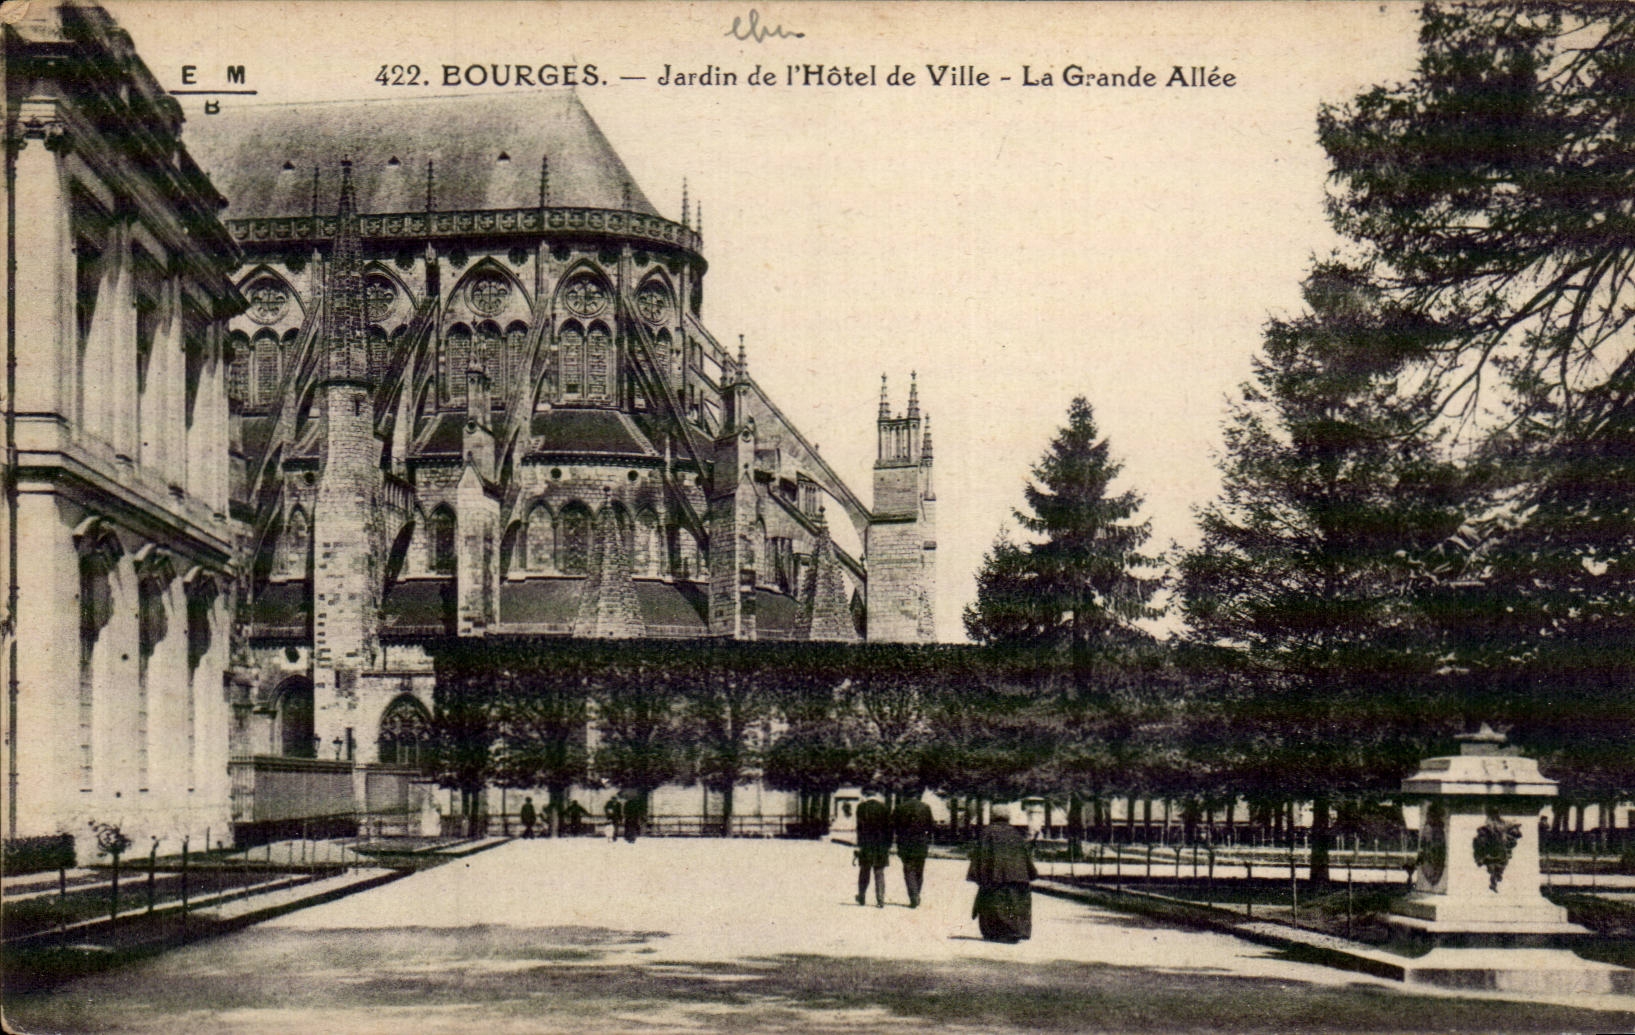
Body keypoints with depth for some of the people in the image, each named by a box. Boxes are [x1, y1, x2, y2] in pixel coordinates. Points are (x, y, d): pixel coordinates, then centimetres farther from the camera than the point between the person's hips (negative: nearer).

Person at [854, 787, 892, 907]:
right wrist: (888, 846, 10)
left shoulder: (861, 807, -4)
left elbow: (859, 827, -6)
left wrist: (859, 845, -4)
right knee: (879, 873, 5)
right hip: (881, 846, 1)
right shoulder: (884, 807, 1)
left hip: (866, 845, -1)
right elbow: (889, 828, 4)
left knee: (864, 872, 12)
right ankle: (880, 900, -1)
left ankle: (861, 897, 21)